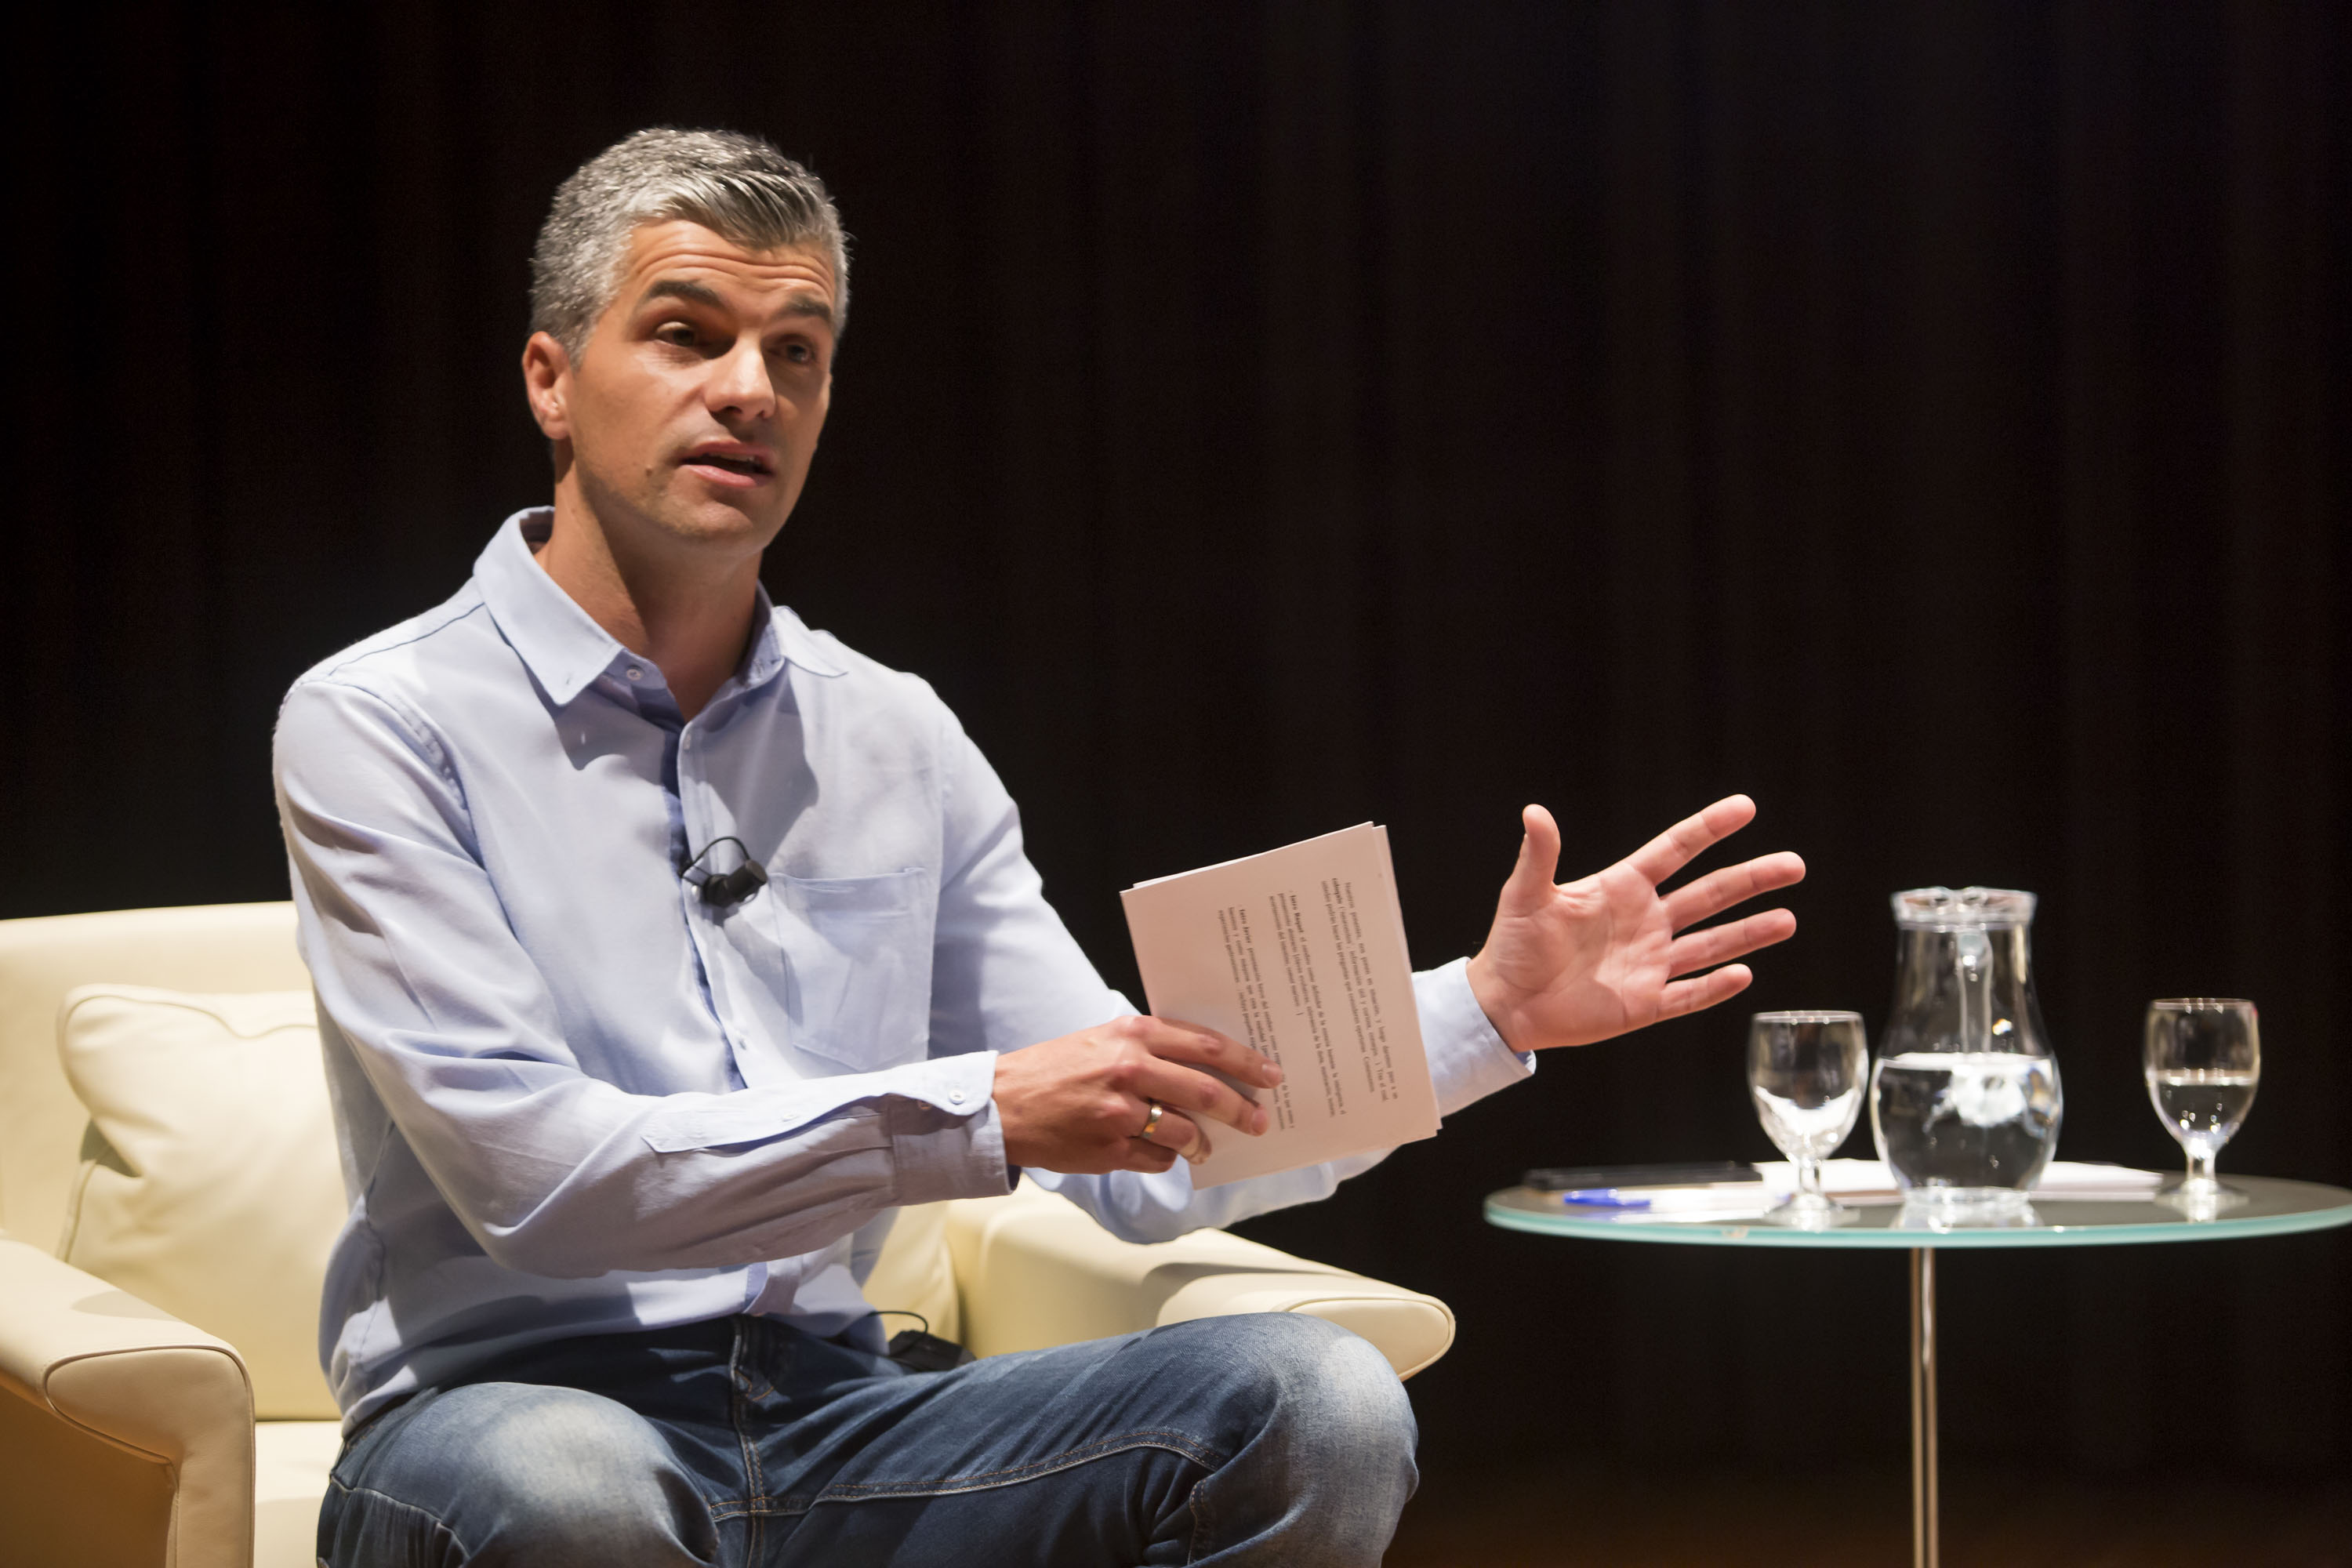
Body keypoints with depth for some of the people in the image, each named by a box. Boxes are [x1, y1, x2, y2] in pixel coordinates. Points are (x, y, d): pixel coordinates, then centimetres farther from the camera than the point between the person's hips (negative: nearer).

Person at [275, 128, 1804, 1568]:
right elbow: (531, 1175, -17)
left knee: (1318, 1408, -20)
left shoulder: (896, 738, 12)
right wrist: (980, 1114, -24)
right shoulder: (379, 727, -5)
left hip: (833, 1424, 5)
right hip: (509, 1410, -5)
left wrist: (1487, 1012, 1)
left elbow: (1152, 1155, 12)